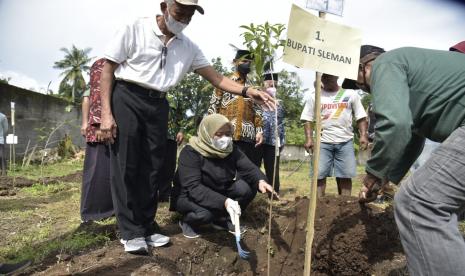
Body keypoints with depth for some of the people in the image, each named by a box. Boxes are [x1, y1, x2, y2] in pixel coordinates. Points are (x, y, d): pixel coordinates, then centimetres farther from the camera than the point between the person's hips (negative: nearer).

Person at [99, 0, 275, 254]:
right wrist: (106, 112, -13)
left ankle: (146, 226, 19)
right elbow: (108, 68, -4)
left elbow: (216, 78, 5)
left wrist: (247, 91, -11)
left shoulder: (188, 47, 9)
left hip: (158, 104, 5)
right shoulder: (135, 30, -3)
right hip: (126, 97, -4)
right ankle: (130, 232, 7)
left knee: (152, 167, 6)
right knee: (126, 167, -4)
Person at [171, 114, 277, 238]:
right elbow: (193, 187, -35)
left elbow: (249, 168, -19)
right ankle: (187, 221, 0)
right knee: (204, 212, -37)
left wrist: (261, 180, -44)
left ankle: (222, 219, 5)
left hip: (219, 191, 6)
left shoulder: (232, 150, -8)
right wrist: (224, 202, -48)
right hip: (188, 196, -5)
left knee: (246, 187, -17)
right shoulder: (190, 153, -26)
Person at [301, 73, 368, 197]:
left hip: (345, 141, 1)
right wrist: (309, 138, -7)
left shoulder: (350, 94, 8)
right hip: (323, 141, 0)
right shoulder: (315, 96, 7)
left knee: (345, 175, 2)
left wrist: (363, 135, -5)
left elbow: (361, 117, 8)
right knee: (319, 174, -4)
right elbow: (307, 119, 4)